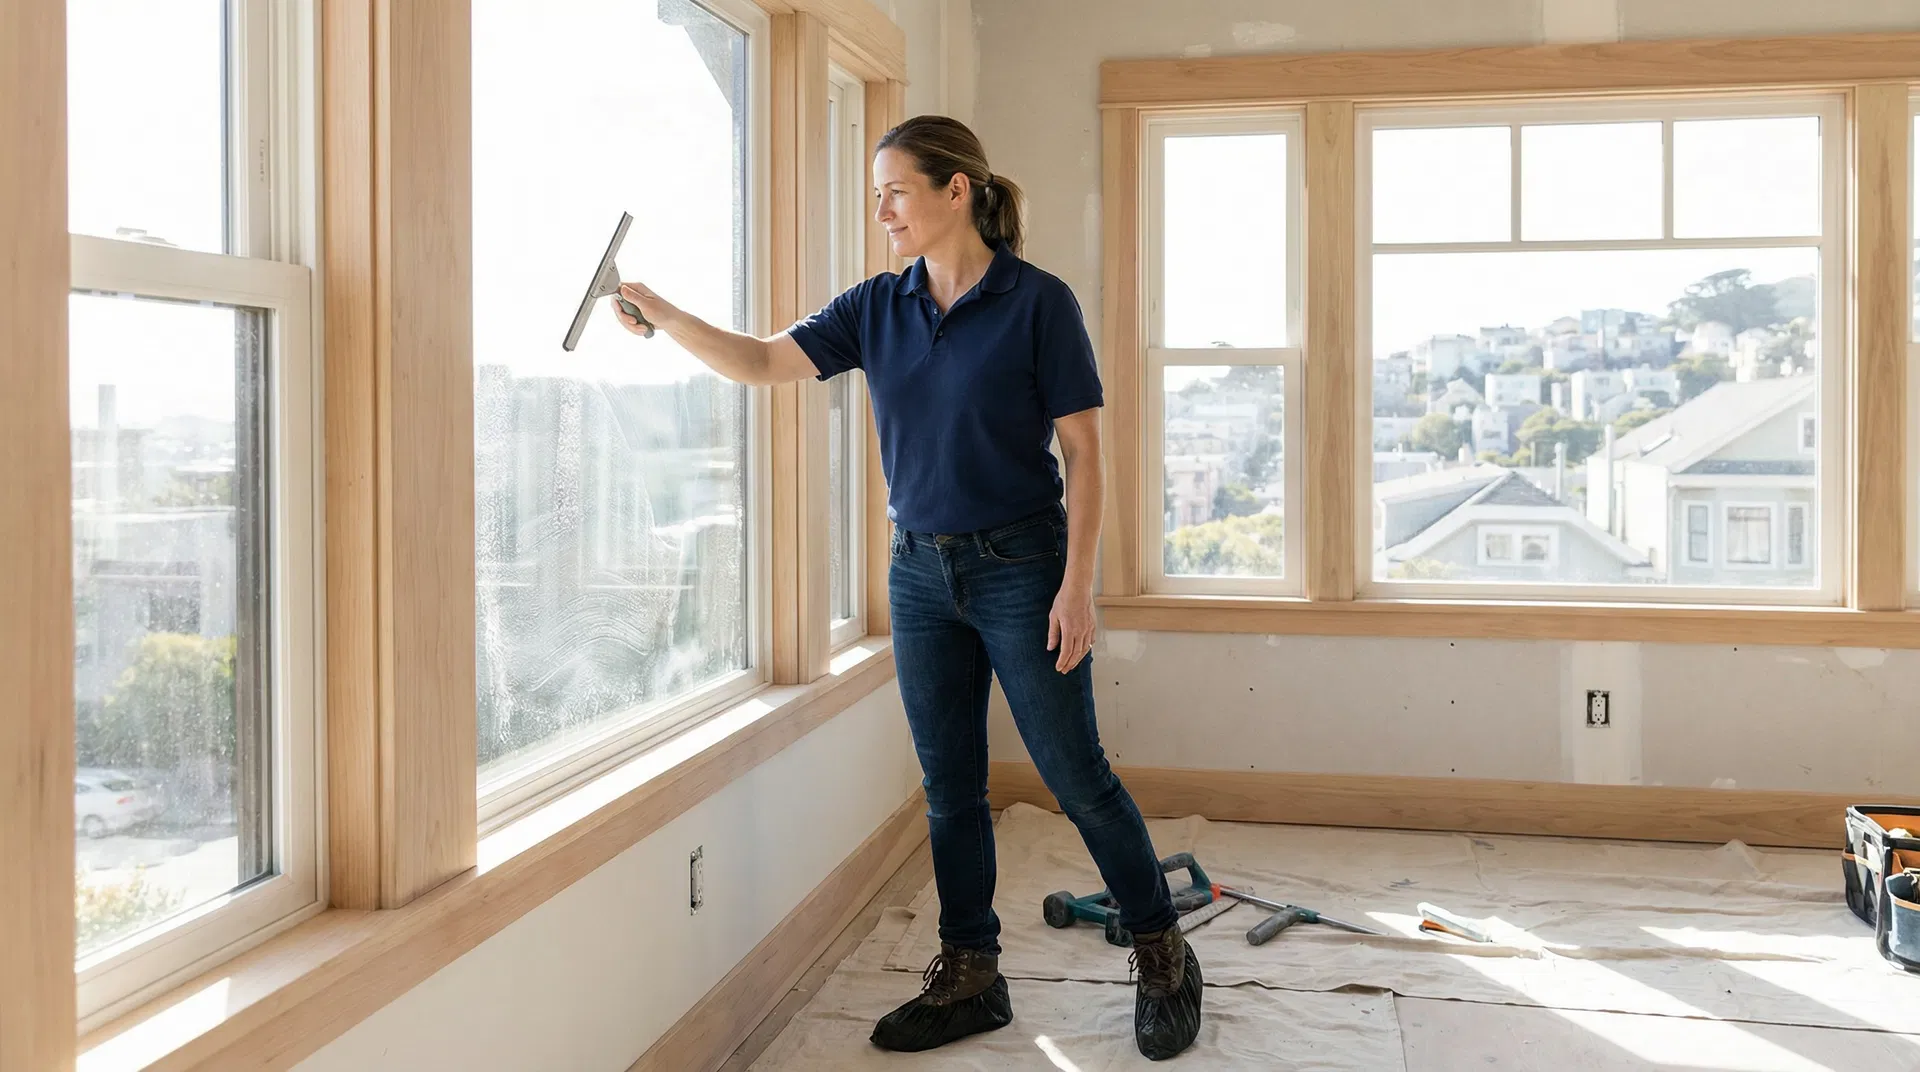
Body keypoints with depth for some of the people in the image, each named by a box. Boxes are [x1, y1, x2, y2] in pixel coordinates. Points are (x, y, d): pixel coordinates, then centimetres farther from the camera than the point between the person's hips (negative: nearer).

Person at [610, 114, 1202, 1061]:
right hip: (920, 568, 5)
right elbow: (762, 362, 2)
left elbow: (1081, 452, -10)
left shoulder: (1037, 301, -10)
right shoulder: (877, 308, 5)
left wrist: (1077, 583, -15)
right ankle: (968, 978, 23)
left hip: (1019, 564, -5)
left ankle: (1162, 956, 19)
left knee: (1074, 772, 1)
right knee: (948, 785, 10)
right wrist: (664, 316, -12)